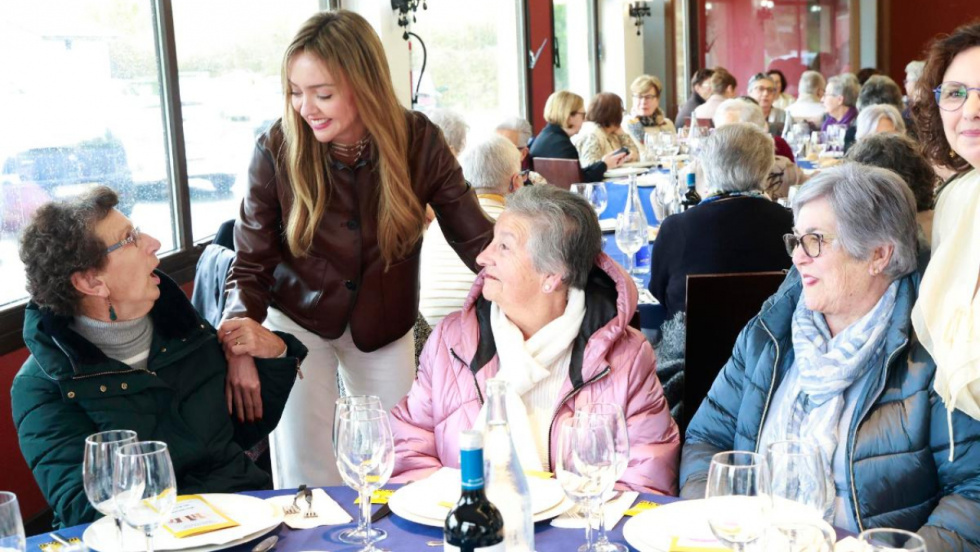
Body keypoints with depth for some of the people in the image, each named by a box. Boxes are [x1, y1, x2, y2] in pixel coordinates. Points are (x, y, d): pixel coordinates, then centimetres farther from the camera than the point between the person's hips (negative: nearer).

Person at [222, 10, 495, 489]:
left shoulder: (417, 141, -18)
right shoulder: (276, 149, -19)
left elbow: (474, 237, -13)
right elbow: (251, 263, -12)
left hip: (384, 327, 2)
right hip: (296, 320, -1)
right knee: (304, 481, -3)